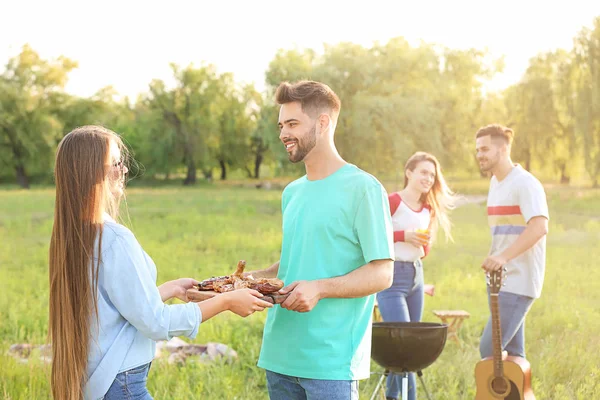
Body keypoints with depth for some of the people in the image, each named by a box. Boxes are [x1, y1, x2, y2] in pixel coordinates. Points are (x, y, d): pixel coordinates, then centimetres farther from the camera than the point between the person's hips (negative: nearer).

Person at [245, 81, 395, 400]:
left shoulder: (363, 189, -8)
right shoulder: (292, 193, 15)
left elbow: (382, 274, -10)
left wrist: (320, 288, -23)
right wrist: (254, 278, 6)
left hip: (331, 360, -7)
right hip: (280, 354, 7)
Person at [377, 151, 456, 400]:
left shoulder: (429, 209, 12)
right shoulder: (392, 201, -11)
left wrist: (425, 242, -3)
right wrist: (404, 235, -20)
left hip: (416, 276, 8)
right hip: (391, 276, -8)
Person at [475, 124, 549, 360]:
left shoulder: (524, 184, -14)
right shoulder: (495, 183, 13)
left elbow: (539, 227, -28)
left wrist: (504, 256, -36)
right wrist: (494, 260, 14)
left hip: (518, 281, -9)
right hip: (500, 280, 9)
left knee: (490, 348, -13)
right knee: (511, 351, 12)